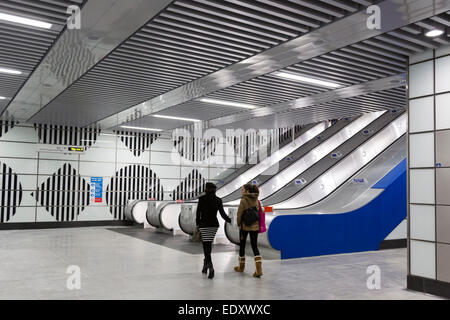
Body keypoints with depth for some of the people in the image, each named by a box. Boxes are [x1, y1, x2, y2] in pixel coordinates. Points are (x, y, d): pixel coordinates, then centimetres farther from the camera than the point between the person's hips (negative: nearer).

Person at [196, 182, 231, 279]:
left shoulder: (202, 199, -6)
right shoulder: (218, 200, 2)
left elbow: (198, 212, -3)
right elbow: (222, 213, 0)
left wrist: (198, 224, 7)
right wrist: (229, 220, 16)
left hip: (204, 225, -4)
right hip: (214, 224, 4)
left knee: (206, 245, -5)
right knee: (209, 245, 18)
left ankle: (210, 267, -19)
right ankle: (206, 265, 27)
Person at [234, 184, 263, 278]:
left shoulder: (244, 200, -12)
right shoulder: (256, 200, 4)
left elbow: (240, 213, -11)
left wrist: (239, 224, 3)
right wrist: (258, 224, 15)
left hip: (245, 226, -4)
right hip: (255, 226, 4)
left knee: (242, 245, 13)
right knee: (255, 246, 6)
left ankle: (241, 267, 27)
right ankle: (259, 269, -8)